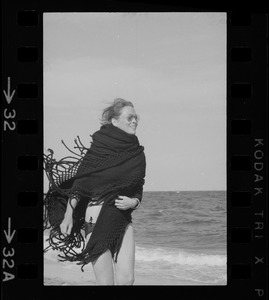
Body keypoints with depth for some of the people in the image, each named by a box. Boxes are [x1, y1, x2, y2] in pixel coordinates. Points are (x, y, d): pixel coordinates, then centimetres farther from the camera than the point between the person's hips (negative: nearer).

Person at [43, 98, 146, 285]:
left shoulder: (137, 153, 8)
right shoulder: (99, 148, -6)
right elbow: (79, 183, -6)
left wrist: (133, 202, -7)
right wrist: (68, 215, -11)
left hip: (123, 220, 5)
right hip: (97, 218, -5)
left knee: (126, 280, -5)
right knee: (106, 282, -5)